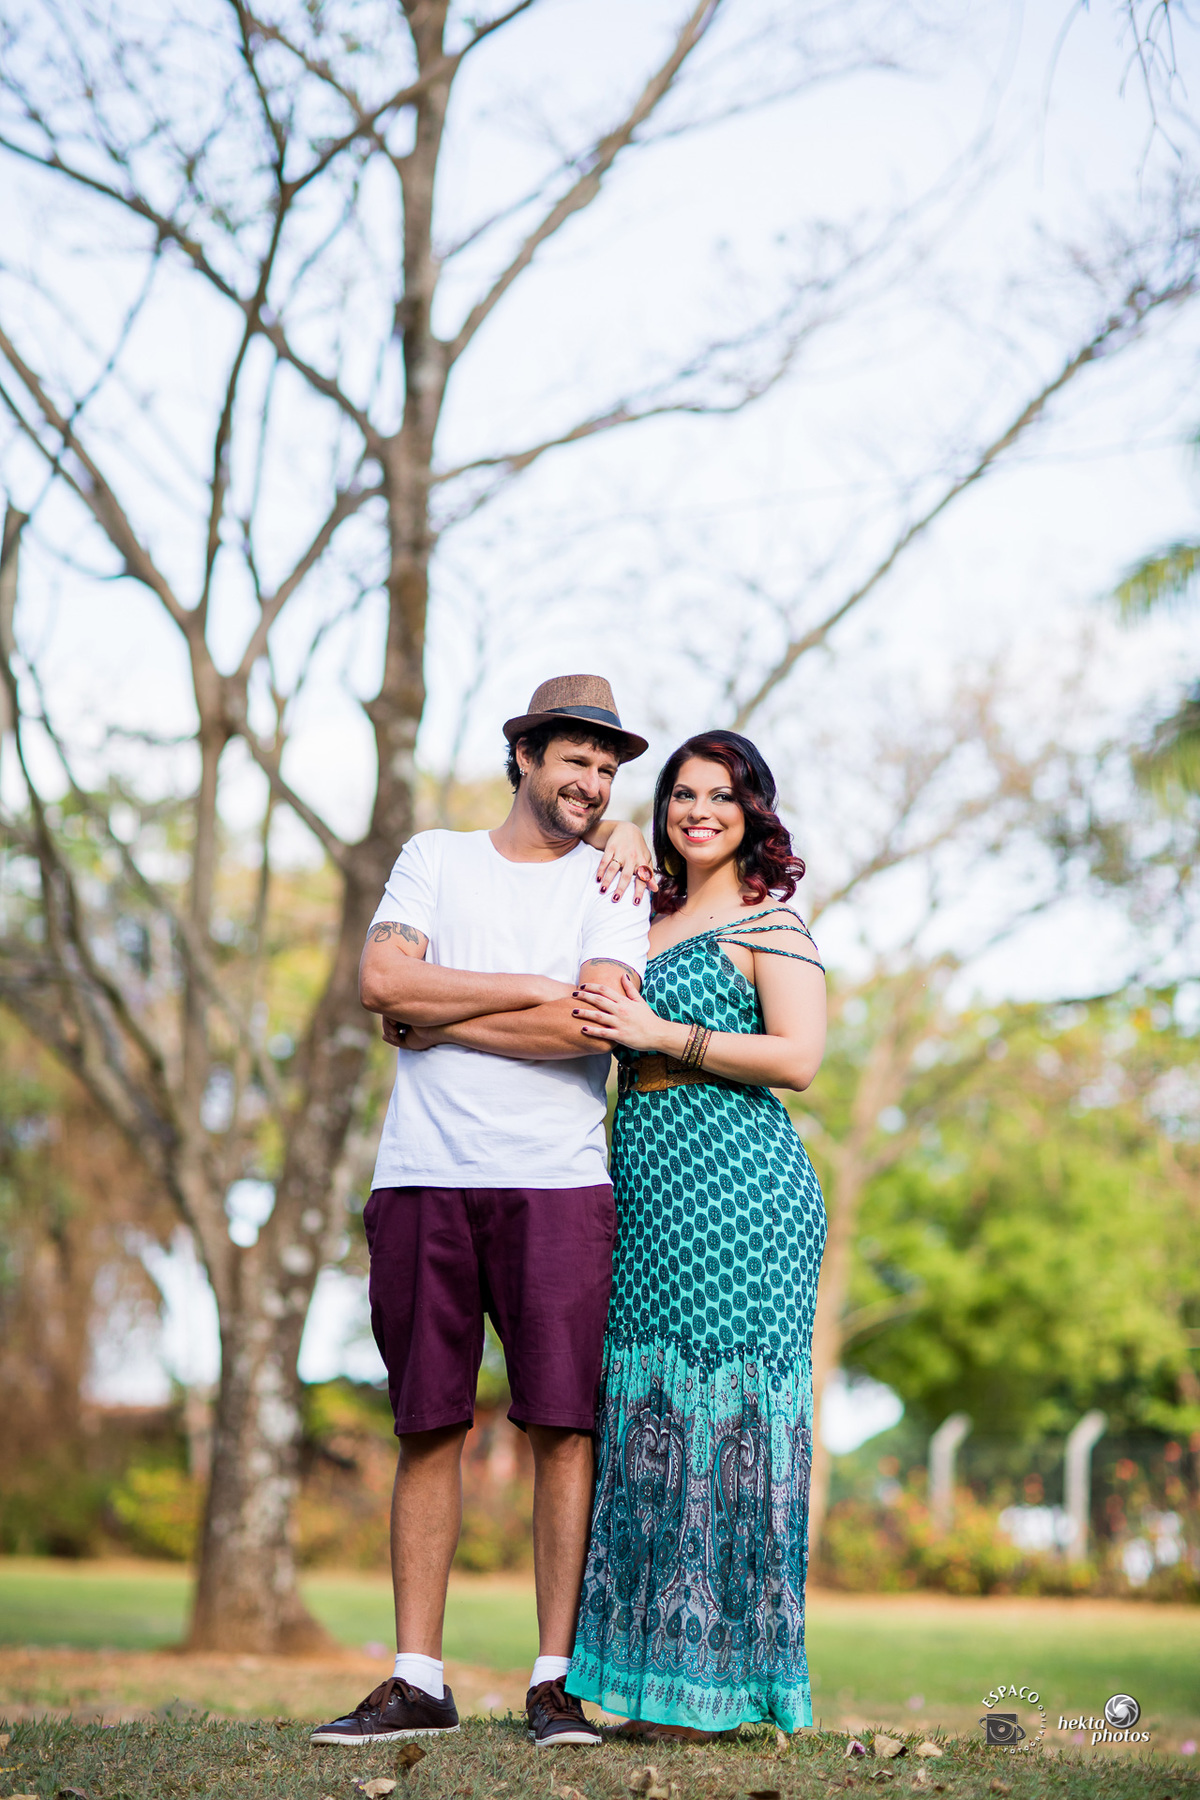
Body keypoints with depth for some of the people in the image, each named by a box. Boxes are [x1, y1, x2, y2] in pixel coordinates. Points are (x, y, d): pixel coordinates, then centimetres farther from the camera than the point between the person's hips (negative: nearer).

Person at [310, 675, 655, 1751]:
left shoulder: (609, 882, 9)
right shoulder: (435, 858, 15)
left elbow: (595, 1025, -8)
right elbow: (381, 979, -2)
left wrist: (439, 1020, -3)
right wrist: (531, 990, -6)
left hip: (558, 1185, -1)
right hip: (423, 1178, 2)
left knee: (563, 1422, -5)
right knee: (430, 1425, 3)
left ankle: (557, 1681, 1)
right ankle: (418, 1682, 7)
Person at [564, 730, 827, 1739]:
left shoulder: (768, 920, -1)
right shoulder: (650, 919, 20)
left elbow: (799, 1056, -11)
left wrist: (662, 1033, -12)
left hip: (736, 1191, -7)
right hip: (648, 1198, 7)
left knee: (720, 1422, -7)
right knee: (645, 1421, 3)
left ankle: (713, 1685, -4)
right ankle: (652, 1678, 7)